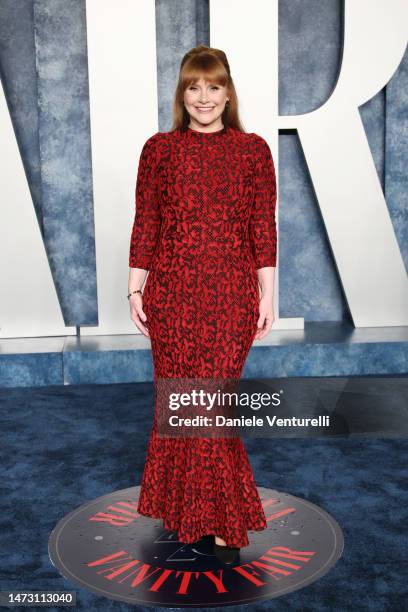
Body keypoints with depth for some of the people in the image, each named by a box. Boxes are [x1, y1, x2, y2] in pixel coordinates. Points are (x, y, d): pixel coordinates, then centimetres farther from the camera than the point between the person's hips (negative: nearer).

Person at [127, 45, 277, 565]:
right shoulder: (159, 149, 7)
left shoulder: (253, 150, 4)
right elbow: (145, 225, 6)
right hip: (171, 292, 2)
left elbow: (264, 229, 3)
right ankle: (181, 513, 27)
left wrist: (267, 295, 0)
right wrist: (135, 289, 3)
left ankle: (219, 521, 15)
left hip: (231, 294, -1)